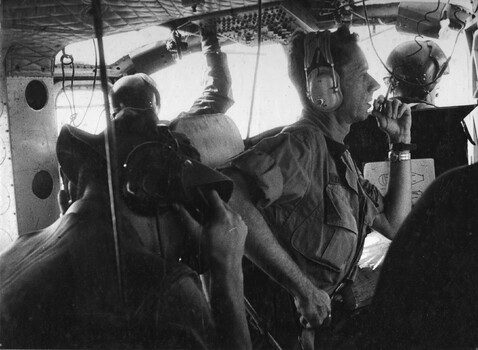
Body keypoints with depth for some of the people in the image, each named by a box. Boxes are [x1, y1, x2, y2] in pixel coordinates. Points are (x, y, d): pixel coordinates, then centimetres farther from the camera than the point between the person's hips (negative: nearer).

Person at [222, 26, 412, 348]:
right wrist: (303, 287, -32)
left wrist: (401, 145, 6)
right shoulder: (303, 144, -20)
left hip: (311, 316, 9)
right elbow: (230, 199, -38)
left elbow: (394, 225, 13)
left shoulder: (337, 154, 10)